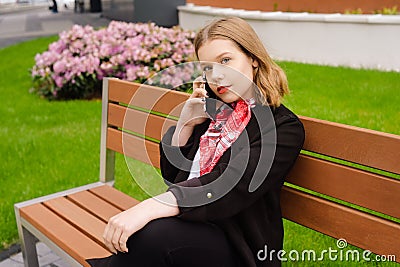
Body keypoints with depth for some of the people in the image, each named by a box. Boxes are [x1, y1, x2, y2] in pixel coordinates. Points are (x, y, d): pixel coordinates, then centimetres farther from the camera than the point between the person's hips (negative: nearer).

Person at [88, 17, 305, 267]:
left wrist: (149, 207, -32)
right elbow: (170, 173, 18)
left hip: (236, 247, -4)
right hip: (189, 223, 5)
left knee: (152, 234, -33)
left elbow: (229, 187, -23)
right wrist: (186, 122, 3)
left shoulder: (285, 127, -7)